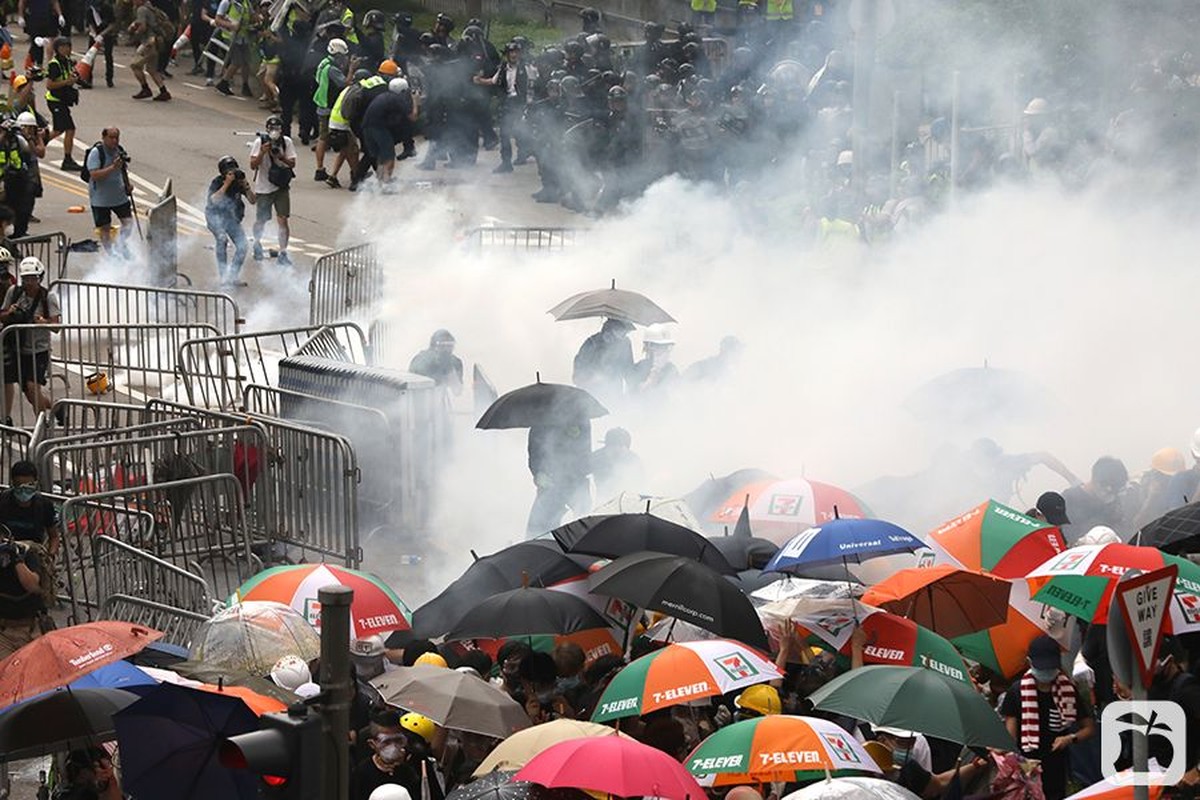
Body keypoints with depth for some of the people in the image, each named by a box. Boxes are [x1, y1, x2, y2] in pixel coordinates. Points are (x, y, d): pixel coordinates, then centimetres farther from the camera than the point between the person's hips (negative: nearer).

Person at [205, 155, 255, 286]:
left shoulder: (239, 182, -7)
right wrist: (226, 184, -37)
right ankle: (223, 276, -23)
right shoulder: (217, 183, -18)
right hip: (216, 216, -5)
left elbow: (252, 200, -7)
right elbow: (214, 200, -35)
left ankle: (233, 277, 12)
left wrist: (246, 186, -23)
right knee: (222, 239, -29)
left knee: (242, 246, -5)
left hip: (232, 217, 5)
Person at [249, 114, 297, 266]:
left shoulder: (286, 142, -4)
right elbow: (253, 165, -13)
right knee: (261, 221, 10)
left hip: (281, 187, 1)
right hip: (263, 188, -1)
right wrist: (262, 153, -29)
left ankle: (282, 254, -2)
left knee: (282, 219, -7)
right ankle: (257, 244, 40)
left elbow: (292, 163, -4)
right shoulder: (260, 142, -11)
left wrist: (281, 157, -22)